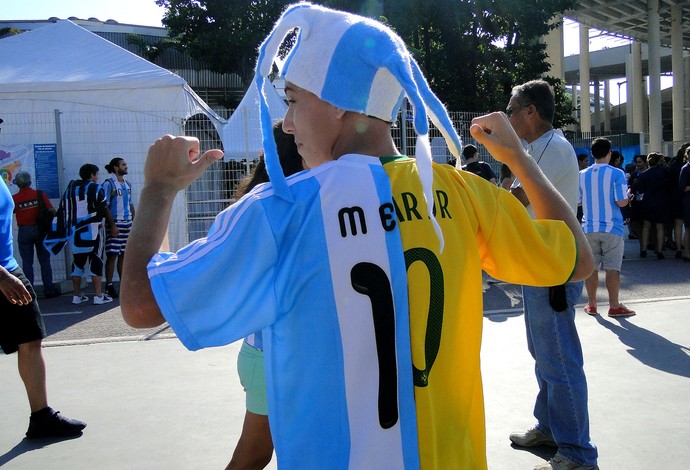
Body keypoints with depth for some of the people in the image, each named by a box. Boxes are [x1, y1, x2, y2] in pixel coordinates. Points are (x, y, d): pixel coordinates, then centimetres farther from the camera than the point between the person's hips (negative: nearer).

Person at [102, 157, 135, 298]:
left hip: (127, 223, 7)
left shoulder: (127, 184, 15)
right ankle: (109, 286, 0)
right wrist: (112, 225, -16)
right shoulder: (108, 184, -6)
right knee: (112, 255, -4)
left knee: (124, 255, 9)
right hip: (115, 224, -7)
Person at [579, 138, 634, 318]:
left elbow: (576, 201, 7)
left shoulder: (582, 175, 3)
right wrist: (628, 195, 8)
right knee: (612, 268, 1)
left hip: (589, 228, 3)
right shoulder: (617, 174, -8)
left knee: (591, 267, 9)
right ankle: (614, 306, 4)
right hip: (612, 228, -3)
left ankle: (592, 304, 15)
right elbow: (622, 202, -14)